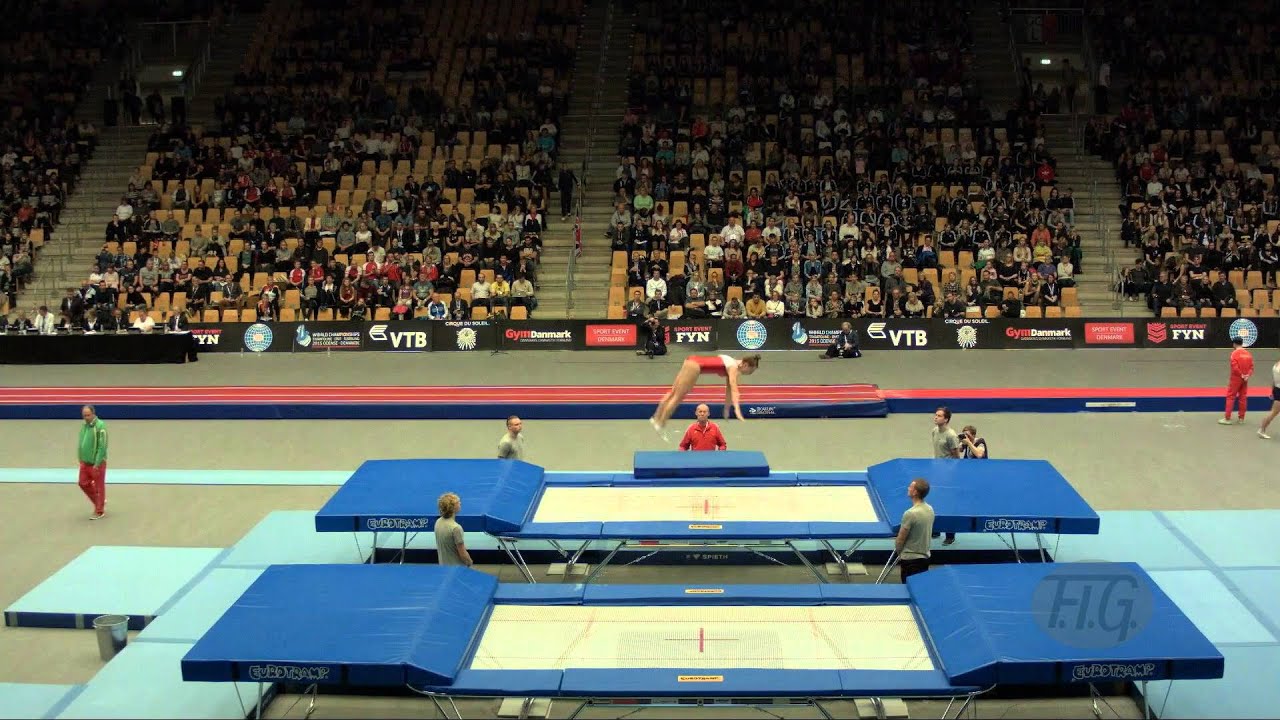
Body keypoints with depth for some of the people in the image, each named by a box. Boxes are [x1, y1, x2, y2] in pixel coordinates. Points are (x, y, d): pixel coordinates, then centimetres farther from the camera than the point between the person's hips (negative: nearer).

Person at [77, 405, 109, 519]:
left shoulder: (100, 426, -17)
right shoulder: (84, 426, 7)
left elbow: (102, 447, -19)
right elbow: (82, 444, 17)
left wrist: (97, 464, -20)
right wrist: (81, 459, 13)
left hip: (97, 463, -8)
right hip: (85, 462, 8)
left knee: (99, 487, 2)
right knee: (84, 484, 12)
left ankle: (99, 511, 13)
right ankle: (99, 502, 32)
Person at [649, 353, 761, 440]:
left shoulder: (732, 366, 17)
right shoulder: (733, 368, -10)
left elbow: (729, 389, 24)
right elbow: (734, 389, -21)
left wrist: (727, 408, 29)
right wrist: (737, 409, -29)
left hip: (692, 362, 9)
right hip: (694, 365, -9)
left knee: (673, 392, 13)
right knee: (677, 397, -4)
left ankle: (656, 418, 19)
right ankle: (660, 424, 0)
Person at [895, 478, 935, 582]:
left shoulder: (910, 514, -22)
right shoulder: (930, 510, 3)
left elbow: (900, 539, -14)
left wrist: (897, 551, 6)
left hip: (910, 559, -8)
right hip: (925, 557, 8)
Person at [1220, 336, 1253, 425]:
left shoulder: (1234, 353, -14)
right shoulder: (1248, 354, 6)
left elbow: (1235, 367, -21)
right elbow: (1251, 367, 4)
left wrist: (1241, 375, -10)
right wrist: (1247, 375, -5)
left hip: (1236, 379, -6)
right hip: (1245, 379, 6)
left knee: (1230, 397, -1)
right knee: (1243, 398, 11)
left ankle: (1227, 418, -3)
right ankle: (1241, 419, 16)